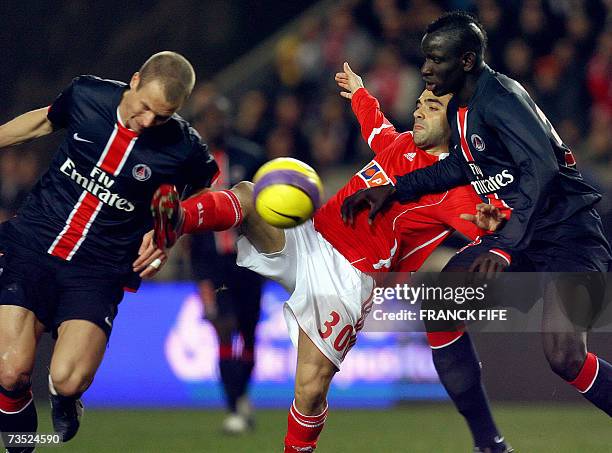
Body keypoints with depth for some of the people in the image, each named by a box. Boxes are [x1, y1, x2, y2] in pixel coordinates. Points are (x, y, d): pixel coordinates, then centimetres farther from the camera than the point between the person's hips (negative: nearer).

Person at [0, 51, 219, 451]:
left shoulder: (183, 148, -10)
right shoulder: (86, 94, -4)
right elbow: (45, 121, 19)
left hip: (99, 271, -1)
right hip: (33, 247, 1)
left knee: (67, 381, -21)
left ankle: (65, 397, 19)